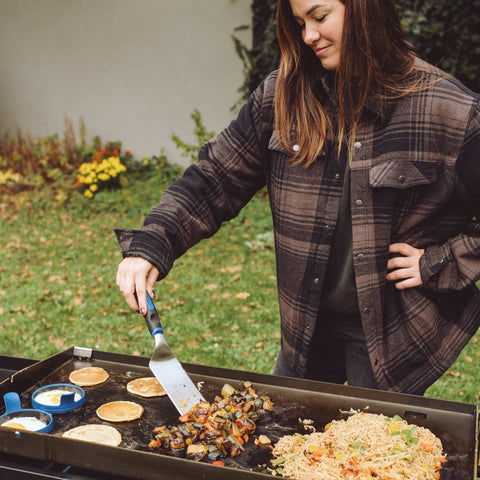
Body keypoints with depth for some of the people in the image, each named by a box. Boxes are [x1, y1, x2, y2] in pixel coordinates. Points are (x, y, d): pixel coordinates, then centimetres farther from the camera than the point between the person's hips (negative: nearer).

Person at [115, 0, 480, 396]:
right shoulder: (282, 97, -4)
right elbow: (215, 179, -3)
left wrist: (440, 264, -14)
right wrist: (149, 248, -14)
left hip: (396, 333, -3)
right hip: (308, 326, 4)